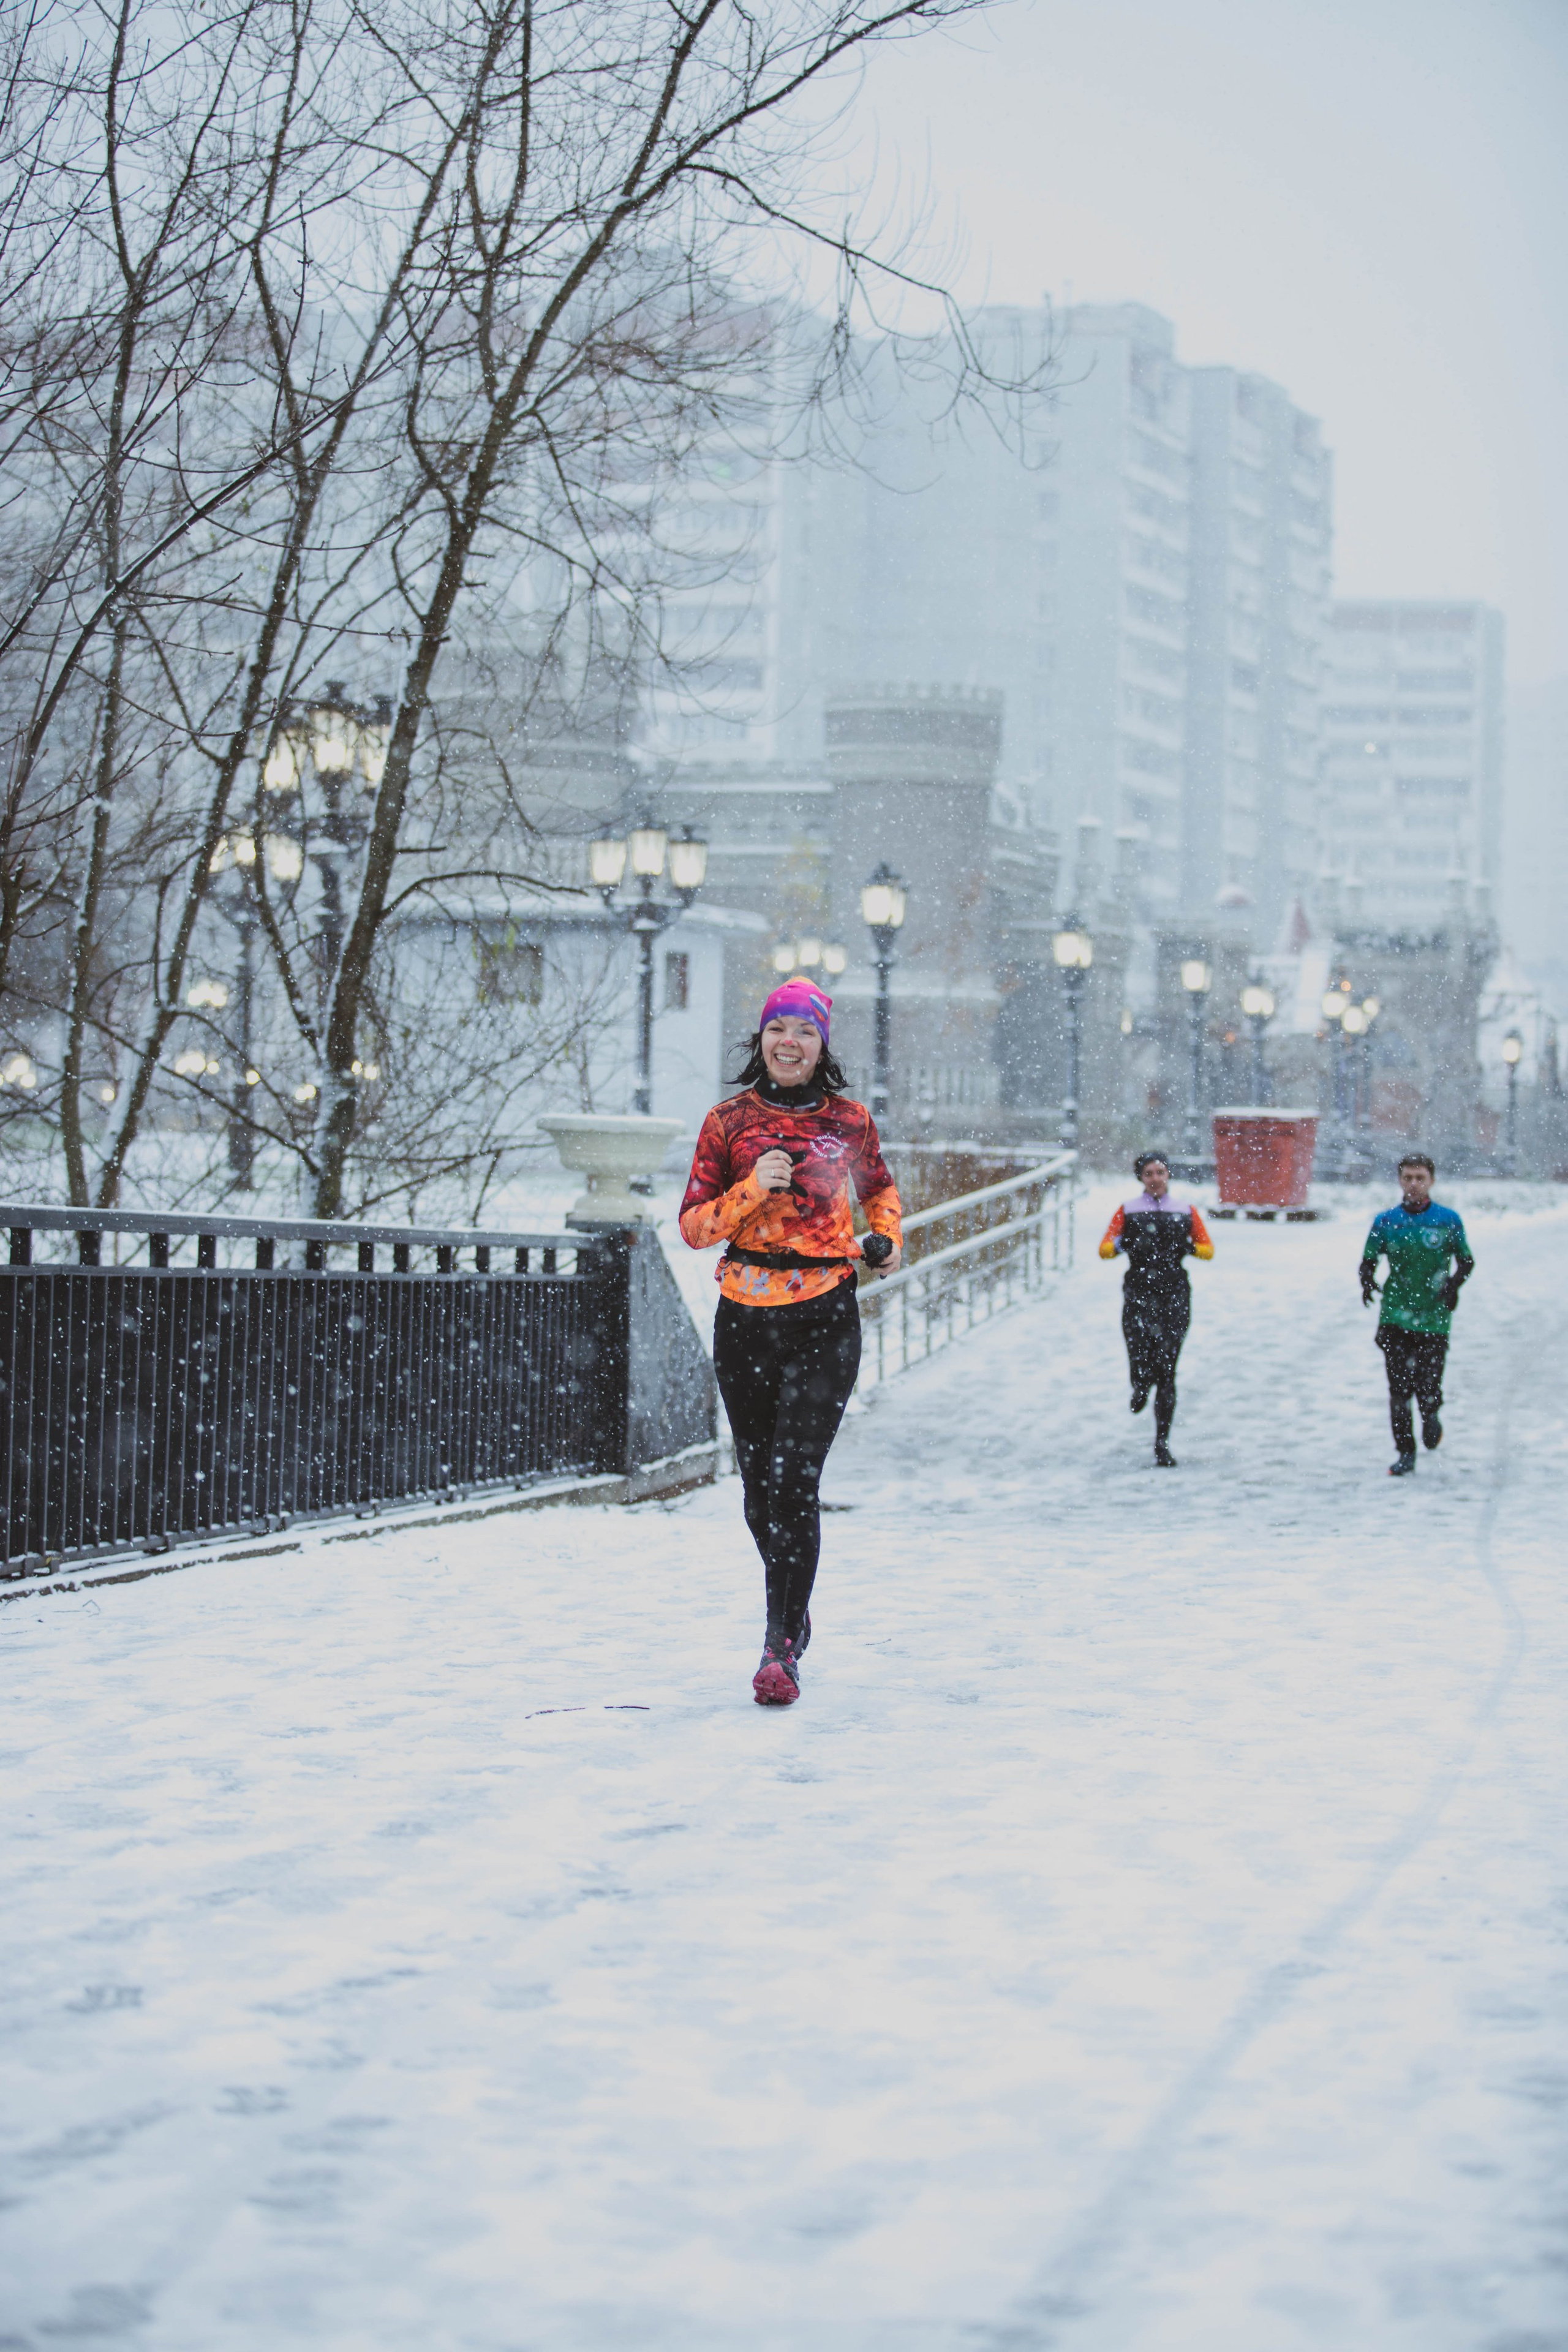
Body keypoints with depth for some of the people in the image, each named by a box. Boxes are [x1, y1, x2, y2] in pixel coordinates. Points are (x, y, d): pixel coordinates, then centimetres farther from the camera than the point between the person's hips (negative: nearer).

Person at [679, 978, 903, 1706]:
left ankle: (782, 1648, -12)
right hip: (745, 1319, 2)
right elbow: (694, 1225, 0)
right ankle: (794, 1611, 35)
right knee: (759, 1483, 10)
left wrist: (888, 1238, 5)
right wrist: (753, 1190, -15)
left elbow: (879, 1187, 24)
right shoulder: (729, 1120, 2)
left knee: (794, 1479, -14)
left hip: (824, 1321, -2)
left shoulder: (849, 1121, 4)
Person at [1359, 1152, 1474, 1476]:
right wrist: (1367, 1280, -13)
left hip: (1434, 1319, -1)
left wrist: (1454, 1283, -10)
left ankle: (1431, 1416, 31)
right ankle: (1405, 1453, 11)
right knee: (1399, 1389, -3)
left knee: (1428, 1389, -4)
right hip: (1396, 1316, 1)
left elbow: (1466, 1261, 9)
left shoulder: (1448, 1221, 1)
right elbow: (1369, 1260, 9)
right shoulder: (1386, 1222, 4)